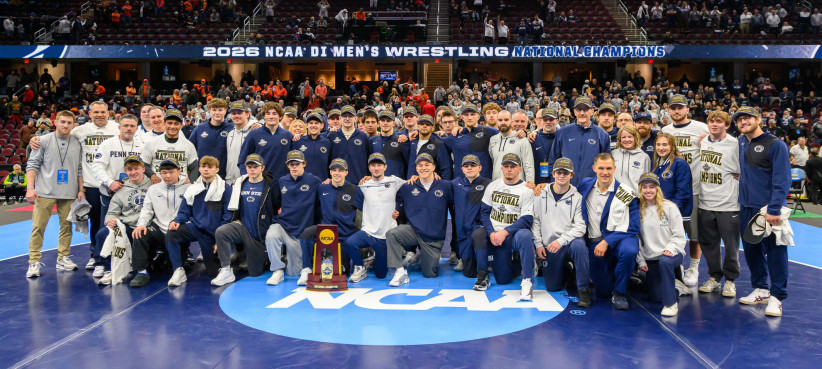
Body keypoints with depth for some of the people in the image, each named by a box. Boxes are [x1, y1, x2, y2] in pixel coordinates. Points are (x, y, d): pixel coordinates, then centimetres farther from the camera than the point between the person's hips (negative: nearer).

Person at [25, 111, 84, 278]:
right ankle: (34, 262, 3)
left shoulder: (77, 143, 9)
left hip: (69, 194, 3)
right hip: (45, 192, -2)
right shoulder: (44, 141, 2)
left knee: (66, 225, 7)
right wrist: (30, 188, -8)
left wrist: (81, 190, 7)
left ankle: (63, 258, 18)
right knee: (38, 226, -3)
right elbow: (32, 165, 0)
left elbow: (80, 169, 13)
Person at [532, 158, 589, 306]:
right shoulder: (541, 195, 4)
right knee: (552, 287, -3)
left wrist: (561, 240, -22)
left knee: (579, 245, -39)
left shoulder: (577, 197, -1)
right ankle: (566, 271, 32)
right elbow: (535, 220, 7)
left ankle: (583, 289, -24)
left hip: (570, 241, -2)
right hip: (549, 246, 2)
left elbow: (580, 226, -9)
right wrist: (538, 244, -2)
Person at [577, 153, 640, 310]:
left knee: (629, 251, -39)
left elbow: (633, 227, -10)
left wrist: (607, 242, -20)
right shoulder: (585, 186, 3)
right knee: (603, 291, 0)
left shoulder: (626, 194, -7)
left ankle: (620, 292, -14)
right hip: (595, 242, 3)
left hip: (621, 238, -2)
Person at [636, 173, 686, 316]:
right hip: (650, 259, 4)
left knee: (664, 262, -40)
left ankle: (671, 303, -25)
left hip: (671, 254, -3)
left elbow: (679, 235, -4)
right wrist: (641, 260, 0)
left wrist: (670, 249, -20)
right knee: (654, 297, 3)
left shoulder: (670, 207, -4)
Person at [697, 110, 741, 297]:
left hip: (728, 204, -5)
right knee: (709, 243, 12)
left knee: (731, 244, 4)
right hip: (705, 203, 5)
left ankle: (730, 280, 18)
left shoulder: (735, 144, -7)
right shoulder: (702, 142, 9)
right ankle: (714, 277, 26)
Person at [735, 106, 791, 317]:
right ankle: (760, 290, 26)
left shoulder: (775, 145, -8)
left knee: (775, 253, -2)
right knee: (751, 250, 12)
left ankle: (776, 297, 7)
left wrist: (774, 210, -21)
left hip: (769, 209, -6)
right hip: (746, 208, 6)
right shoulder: (740, 143, 11)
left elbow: (782, 180, -15)